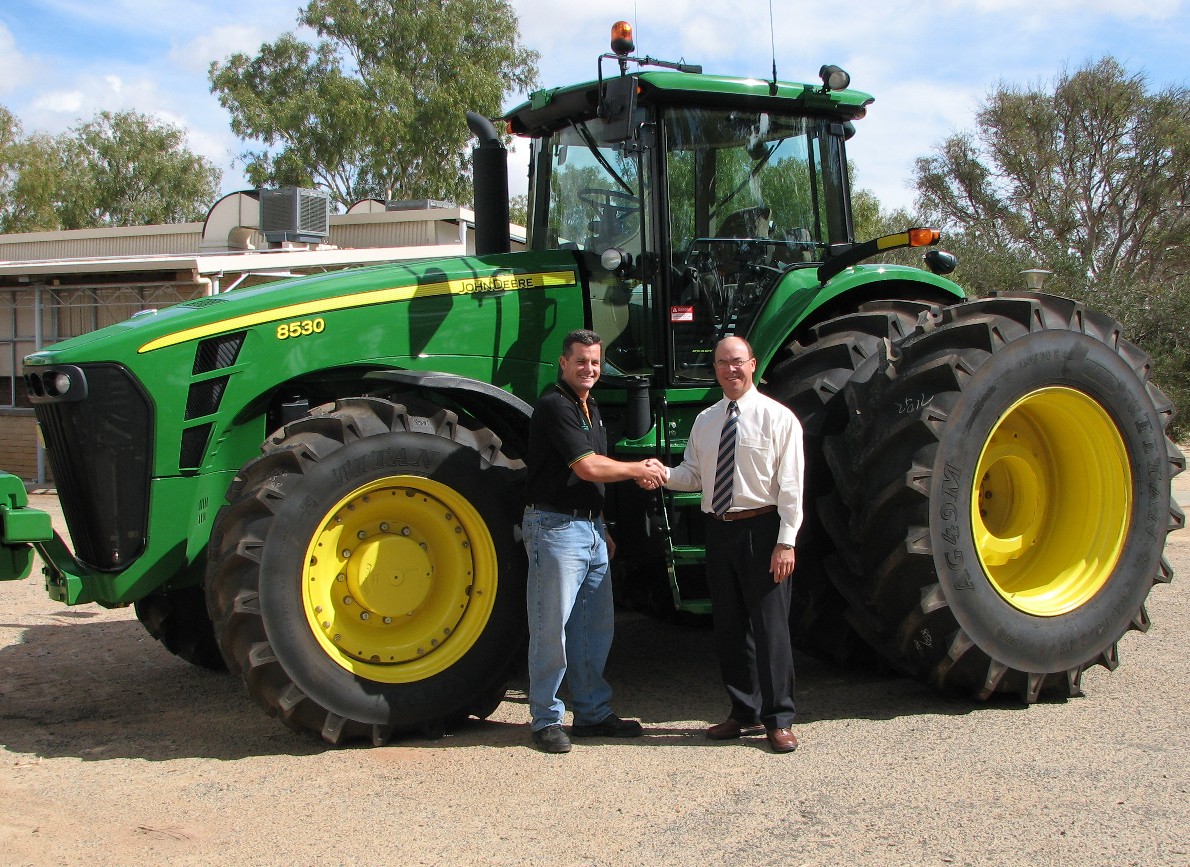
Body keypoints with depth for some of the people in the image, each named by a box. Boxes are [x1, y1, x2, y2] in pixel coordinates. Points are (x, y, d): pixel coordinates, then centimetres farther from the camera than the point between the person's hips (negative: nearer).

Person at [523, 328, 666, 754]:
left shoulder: (591, 408, 17)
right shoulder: (554, 406, -13)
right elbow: (588, 467, -19)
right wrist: (640, 470, -8)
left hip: (591, 527, 9)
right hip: (556, 527, -9)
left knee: (595, 627, 13)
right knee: (552, 627, -3)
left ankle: (593, 713, 23)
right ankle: (546, 719, 6)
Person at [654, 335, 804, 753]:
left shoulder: (777, 417, -6)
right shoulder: (705, 420, 12)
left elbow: (790, 485, -9)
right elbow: (694, 474, 13)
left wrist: (786, 542, -15)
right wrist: (663, 476, -8)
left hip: (761, 529, -6)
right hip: (719, 529, 6)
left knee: (769, 625, -2)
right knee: (729, 625, 13)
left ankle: (778, 720, 9)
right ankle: (744, 713, 26)